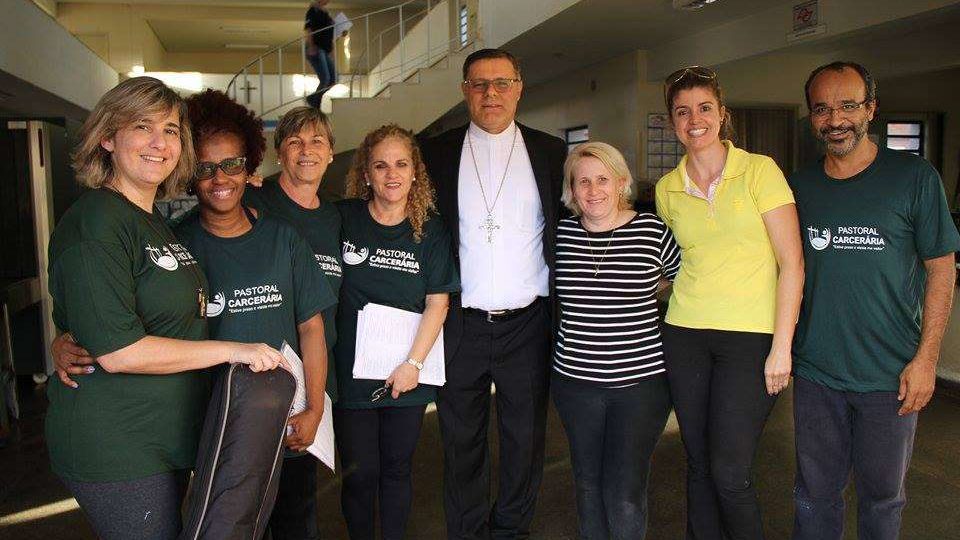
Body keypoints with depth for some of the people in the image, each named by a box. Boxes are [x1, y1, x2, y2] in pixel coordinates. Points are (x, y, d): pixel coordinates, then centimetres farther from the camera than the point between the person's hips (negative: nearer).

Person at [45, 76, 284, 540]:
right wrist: (232, 350, -19)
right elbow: (116, 351, -23)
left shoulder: (157, 223, 11)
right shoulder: (94, 223, -17)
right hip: (115, 447, -9)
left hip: (168, 439, 9)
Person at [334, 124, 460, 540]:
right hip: (352, 374, -1)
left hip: (407, 376, 1)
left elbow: (437, 303, -2)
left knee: (397, 469, 14)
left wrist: (413, 364, -10)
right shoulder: (342, 219, -2)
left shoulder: (431, 231, 1)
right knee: (360, 474, 6)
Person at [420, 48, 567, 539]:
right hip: (460, 324, 0)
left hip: (527, 322, 0)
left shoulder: (551, 152, 5)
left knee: (525, 438, 11)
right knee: (461, 440, 11)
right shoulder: (436, 153, 4)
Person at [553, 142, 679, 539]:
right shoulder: (561, 233, 1)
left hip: (642, 378, -3)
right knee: (588, 482, 17)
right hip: (574, 377, 3)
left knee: (624, 494, -2)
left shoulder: (652, 230, -7)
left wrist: (639, 294, 1)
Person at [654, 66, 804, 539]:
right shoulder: (667, 189, 7)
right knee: (698, 463, 11)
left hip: (751, 338, -3)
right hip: (684, 336, 4)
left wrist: (782, 346, -11)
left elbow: (792, 262, -7)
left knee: (729, 470, -4)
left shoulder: (759, 170, -4)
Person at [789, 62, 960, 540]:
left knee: (882, 496, 13)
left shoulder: (914, 177, -5)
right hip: (815, 371, 2)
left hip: (890, 375, -2)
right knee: (815, 494, 13)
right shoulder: (800, 185, 4)